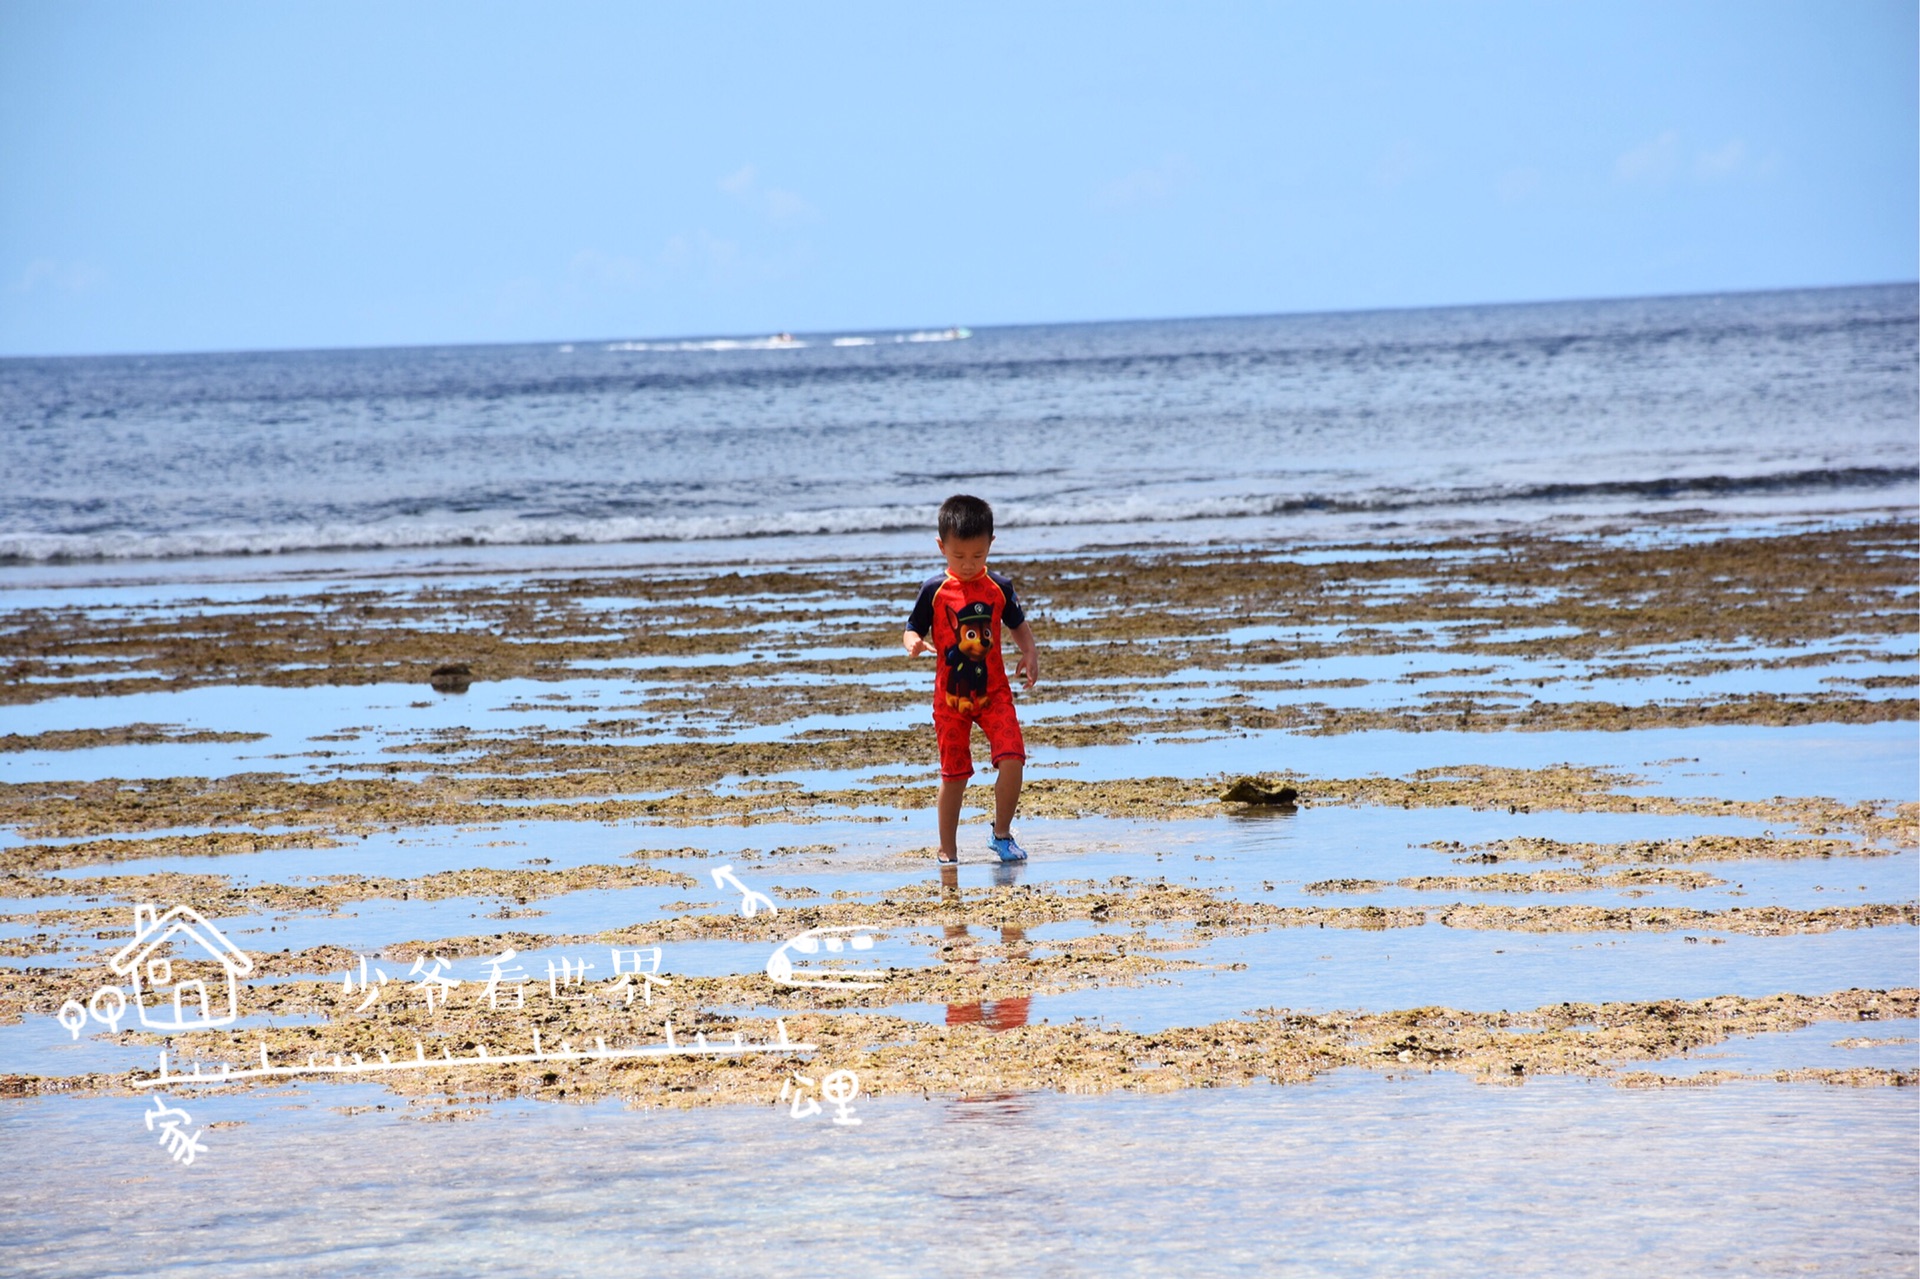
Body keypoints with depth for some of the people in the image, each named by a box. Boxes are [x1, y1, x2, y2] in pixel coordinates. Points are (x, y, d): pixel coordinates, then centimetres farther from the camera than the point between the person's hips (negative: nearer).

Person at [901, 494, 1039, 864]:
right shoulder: (935, 591, -6)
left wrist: (1030, 653, -2)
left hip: (994, 692, 1)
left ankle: (1001, 834, 5)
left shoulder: (998, 588, 0)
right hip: (951, 695, -1)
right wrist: (913, 644, -24)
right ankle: (948, 851, 18)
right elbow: (912, 629, -1)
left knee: (1012, 761, -15)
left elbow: (1018, 624, 15)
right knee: (954, 774, 5)